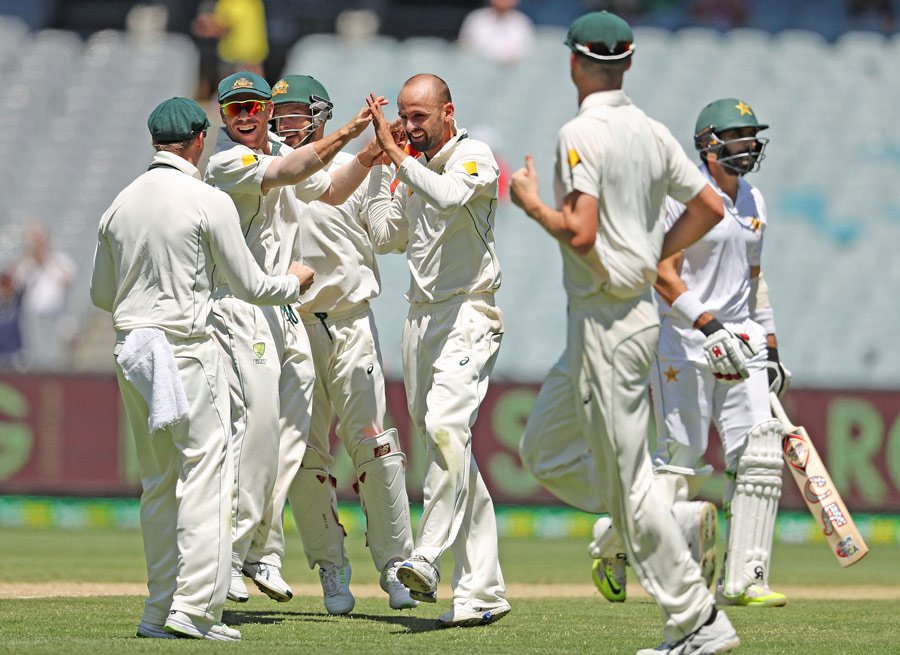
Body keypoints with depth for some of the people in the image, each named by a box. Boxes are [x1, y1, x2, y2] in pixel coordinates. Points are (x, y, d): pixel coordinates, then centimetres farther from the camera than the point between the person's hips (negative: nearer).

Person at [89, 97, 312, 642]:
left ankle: (161, 611, 12)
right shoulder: (208, 202, -8)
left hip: (130, 350, 6)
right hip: (186, 347, -6)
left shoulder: (120, 204, 9)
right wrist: (295, 283, 16)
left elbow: (101, 295, 17)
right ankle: (194, 609, -13)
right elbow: (250, 286, -3)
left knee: (158, 484, 12)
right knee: (204, 475, -5)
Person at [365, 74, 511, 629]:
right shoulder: (413, 168, 16)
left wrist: (397, 153, -20)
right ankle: (485, 590, 7)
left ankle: (429, 559, -34)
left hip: (467, 316, -8)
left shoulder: (474, 156, -6)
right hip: (421, 318, 8)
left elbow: (448, 198, -26)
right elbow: (382, 232, 11)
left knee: (446, 426, -28)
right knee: (450, 451, 6)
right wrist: (380, 163, 10)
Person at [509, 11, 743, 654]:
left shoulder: (581, 133, -16)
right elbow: (711, 206, 10)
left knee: (626, 477, -4)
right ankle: (672, 523, 12)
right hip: (638, 307, 9)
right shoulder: (652, 132, 8)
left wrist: (531, 202, -7)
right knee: (545, 450, 20)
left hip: (607, 322, -9)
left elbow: (581, 234, -25)